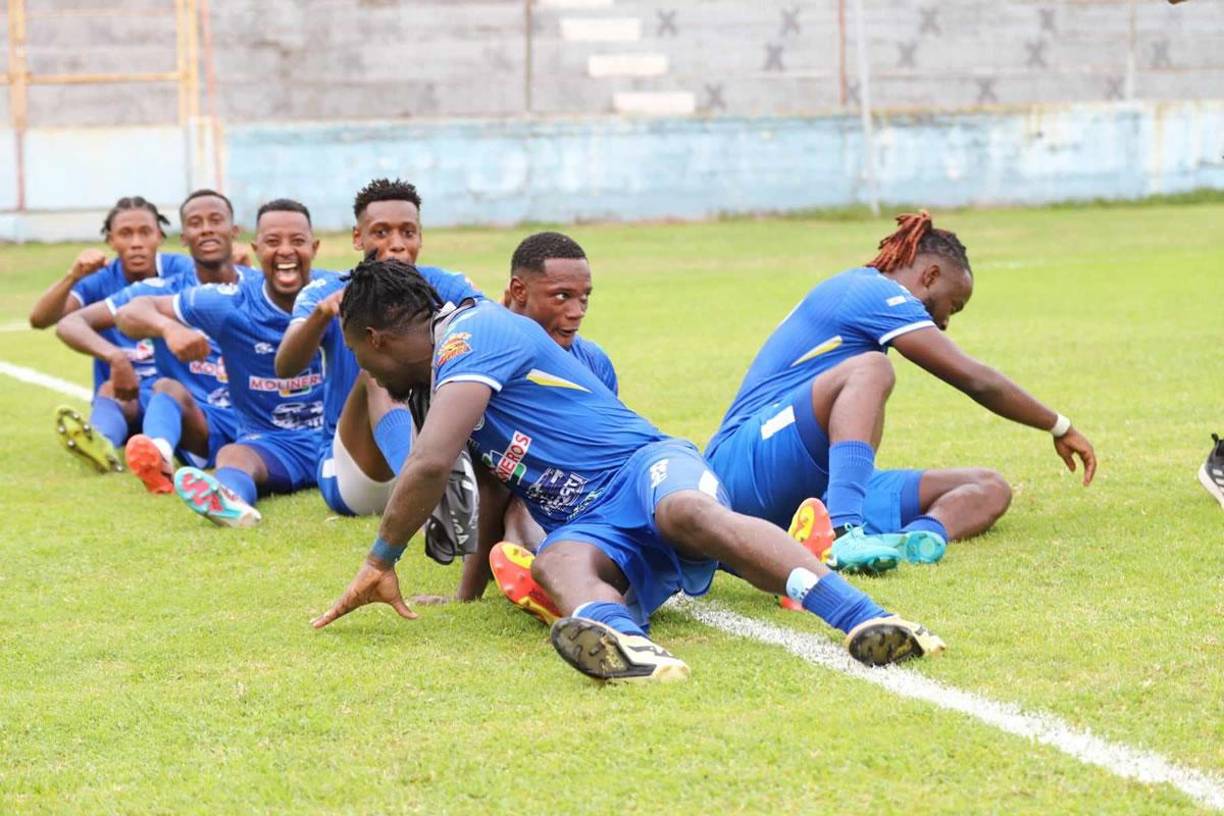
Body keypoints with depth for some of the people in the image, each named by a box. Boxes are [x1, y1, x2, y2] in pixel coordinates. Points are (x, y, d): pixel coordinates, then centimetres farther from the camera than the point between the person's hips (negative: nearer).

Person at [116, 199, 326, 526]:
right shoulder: (233, 304, -2)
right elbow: (131, 313, 0)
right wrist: (169, 328, -24)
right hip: (270, 442, -2)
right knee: (232, 454, -35)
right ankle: (230, 501, -67)